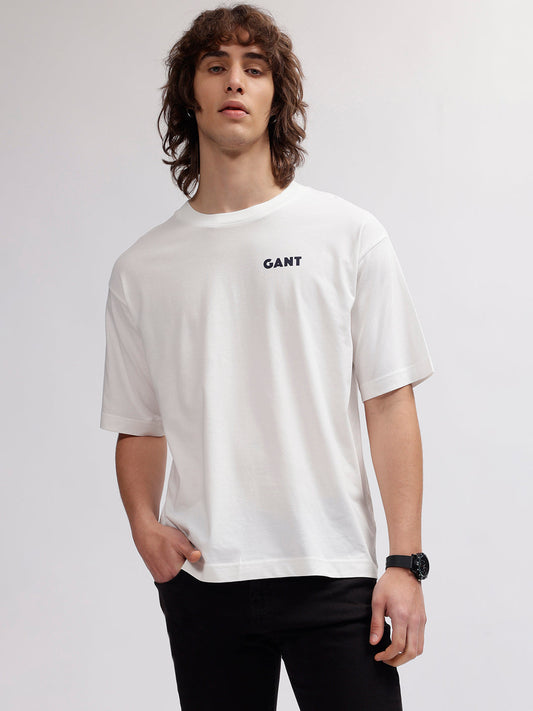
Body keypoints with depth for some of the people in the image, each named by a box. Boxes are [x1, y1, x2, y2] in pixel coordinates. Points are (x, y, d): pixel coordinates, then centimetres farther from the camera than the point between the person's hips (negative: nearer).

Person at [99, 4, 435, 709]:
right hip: (202, 576, 2)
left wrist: (406, 561, -7)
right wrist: (144, 525, -5)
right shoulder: (141, 267, 9)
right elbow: (138, 428, 14)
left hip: (332, 572, -2)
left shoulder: (349, 234, 3)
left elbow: (390, 405, 0)